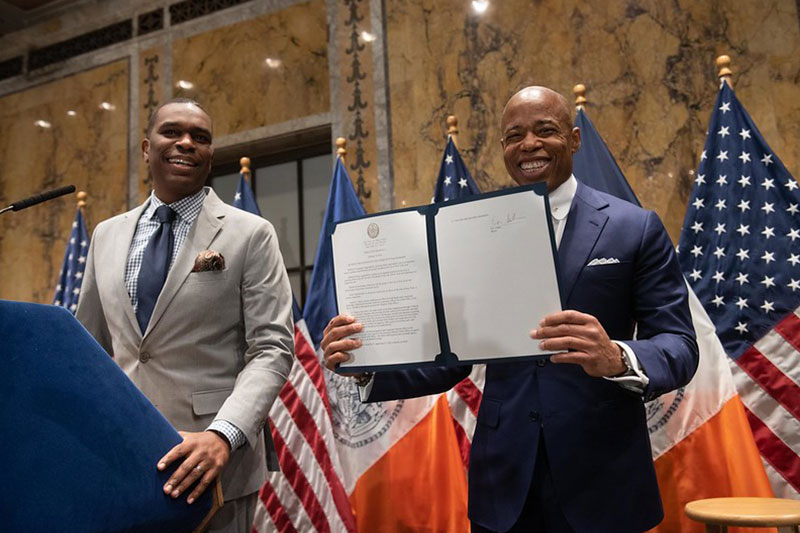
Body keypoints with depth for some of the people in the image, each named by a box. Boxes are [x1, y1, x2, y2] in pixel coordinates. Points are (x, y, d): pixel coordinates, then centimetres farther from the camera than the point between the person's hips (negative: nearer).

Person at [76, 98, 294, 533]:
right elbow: (90, 349, 15)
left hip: (213, 462, -3)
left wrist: (224, 434, -23)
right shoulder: (106, 235, 9)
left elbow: (272, 349, -10)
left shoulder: (251, 235, -5)